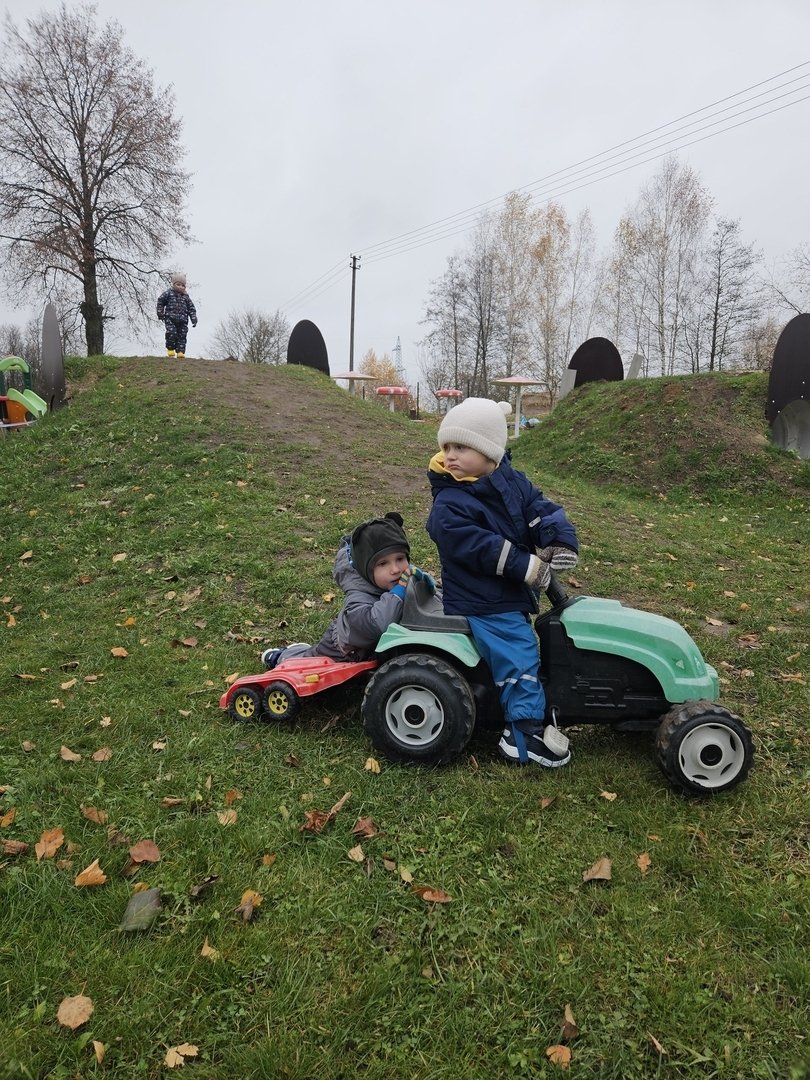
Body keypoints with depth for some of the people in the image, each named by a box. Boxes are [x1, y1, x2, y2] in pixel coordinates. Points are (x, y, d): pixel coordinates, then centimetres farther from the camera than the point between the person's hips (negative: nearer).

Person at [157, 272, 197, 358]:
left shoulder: (186, 297, 12)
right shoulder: (169, 293, 4)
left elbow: (191, 308, 15)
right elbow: (160, 301, 8)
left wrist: (194, 318, 4)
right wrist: (160, 313, 4)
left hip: (182, 320, 3)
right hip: (170, 319, -3)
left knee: (182, 335, -1)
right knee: (171, 333, -15)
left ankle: (180, 351, 2)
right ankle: (170, 349, 2)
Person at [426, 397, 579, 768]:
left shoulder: (513, 483, 1)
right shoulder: (449, 505, -20)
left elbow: (543, 509, -7)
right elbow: (480, 546, -27)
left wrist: (560, 541, -27)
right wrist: (528, 567, -27)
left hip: (509, 593, 8)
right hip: (480, 604, -8)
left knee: (519, 650, 20)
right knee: (520, 656, -10)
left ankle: (522, 727, 37)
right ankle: (527, 734, 2)